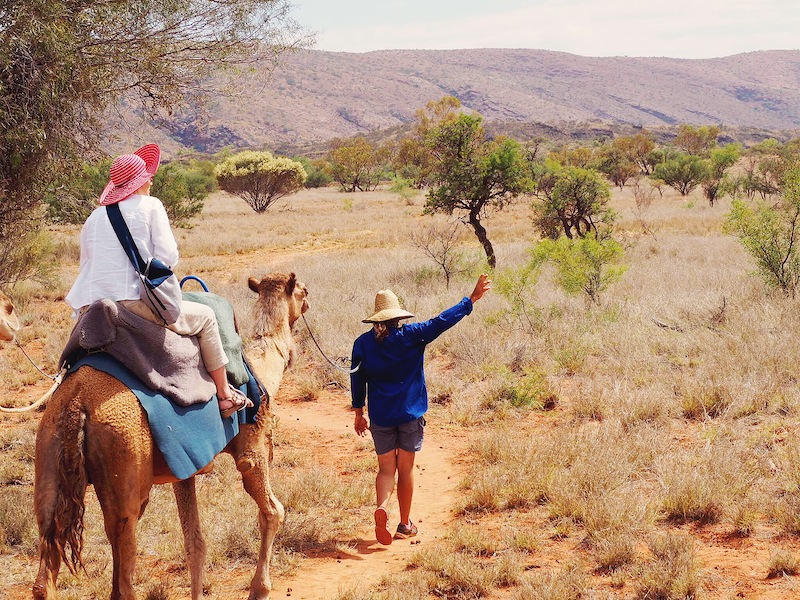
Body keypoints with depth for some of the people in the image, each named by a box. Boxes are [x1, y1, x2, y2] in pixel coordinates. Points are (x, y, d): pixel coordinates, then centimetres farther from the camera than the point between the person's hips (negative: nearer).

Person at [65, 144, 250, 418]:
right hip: (134, 301, -5)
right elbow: (168, 256, -5)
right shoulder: (149, 206, 1)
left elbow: (86, 264, 16)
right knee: (205, 316, 15)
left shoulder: (95, 217, 16)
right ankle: (225, 395, 20)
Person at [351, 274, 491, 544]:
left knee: (386, 468, 9)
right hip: (410, 413, -1)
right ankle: (405, 525, 16)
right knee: (405, 469, 9)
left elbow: (357, 380, 4)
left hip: (380, 417, 1)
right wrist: (472, 299, 0)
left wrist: (359, 413, 14)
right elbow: (443, 321, -7)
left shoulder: (362, 343, -1)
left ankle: (381, 507, -20)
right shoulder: (411, 335, -7)